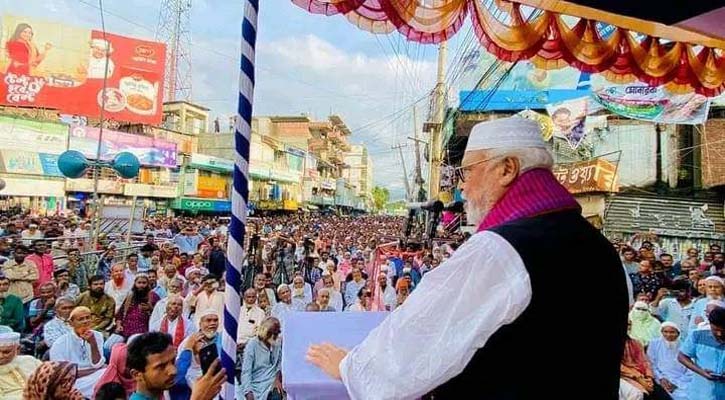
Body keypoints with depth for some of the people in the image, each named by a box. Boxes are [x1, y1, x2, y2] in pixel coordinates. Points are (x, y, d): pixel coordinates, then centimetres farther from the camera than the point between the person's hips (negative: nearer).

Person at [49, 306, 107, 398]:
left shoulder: (97, 336, 3)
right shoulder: (60, 344, -7)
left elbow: (97, 365, -3)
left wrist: (93, 343, -17)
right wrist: (94, 371, -10)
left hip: (93, 379, 4)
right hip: (74, 384, -4)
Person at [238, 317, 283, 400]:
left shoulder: (277, 344, 3)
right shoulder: (252, 344, -8)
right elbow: (246, 371, -12)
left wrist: (278, 378, -7)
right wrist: (249, 393, -20)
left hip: (271, 384, 2)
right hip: (254, 385, -2)